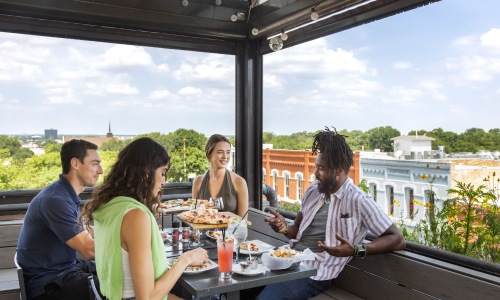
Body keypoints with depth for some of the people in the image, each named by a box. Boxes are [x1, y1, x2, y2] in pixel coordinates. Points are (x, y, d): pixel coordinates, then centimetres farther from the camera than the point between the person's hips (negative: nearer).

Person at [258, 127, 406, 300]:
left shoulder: (358, 201, -9)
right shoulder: (312, 192, 11)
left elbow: (397, 240, -11)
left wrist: (356, 250, -23)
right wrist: (285, 228, -4)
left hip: (314, 274, -6)